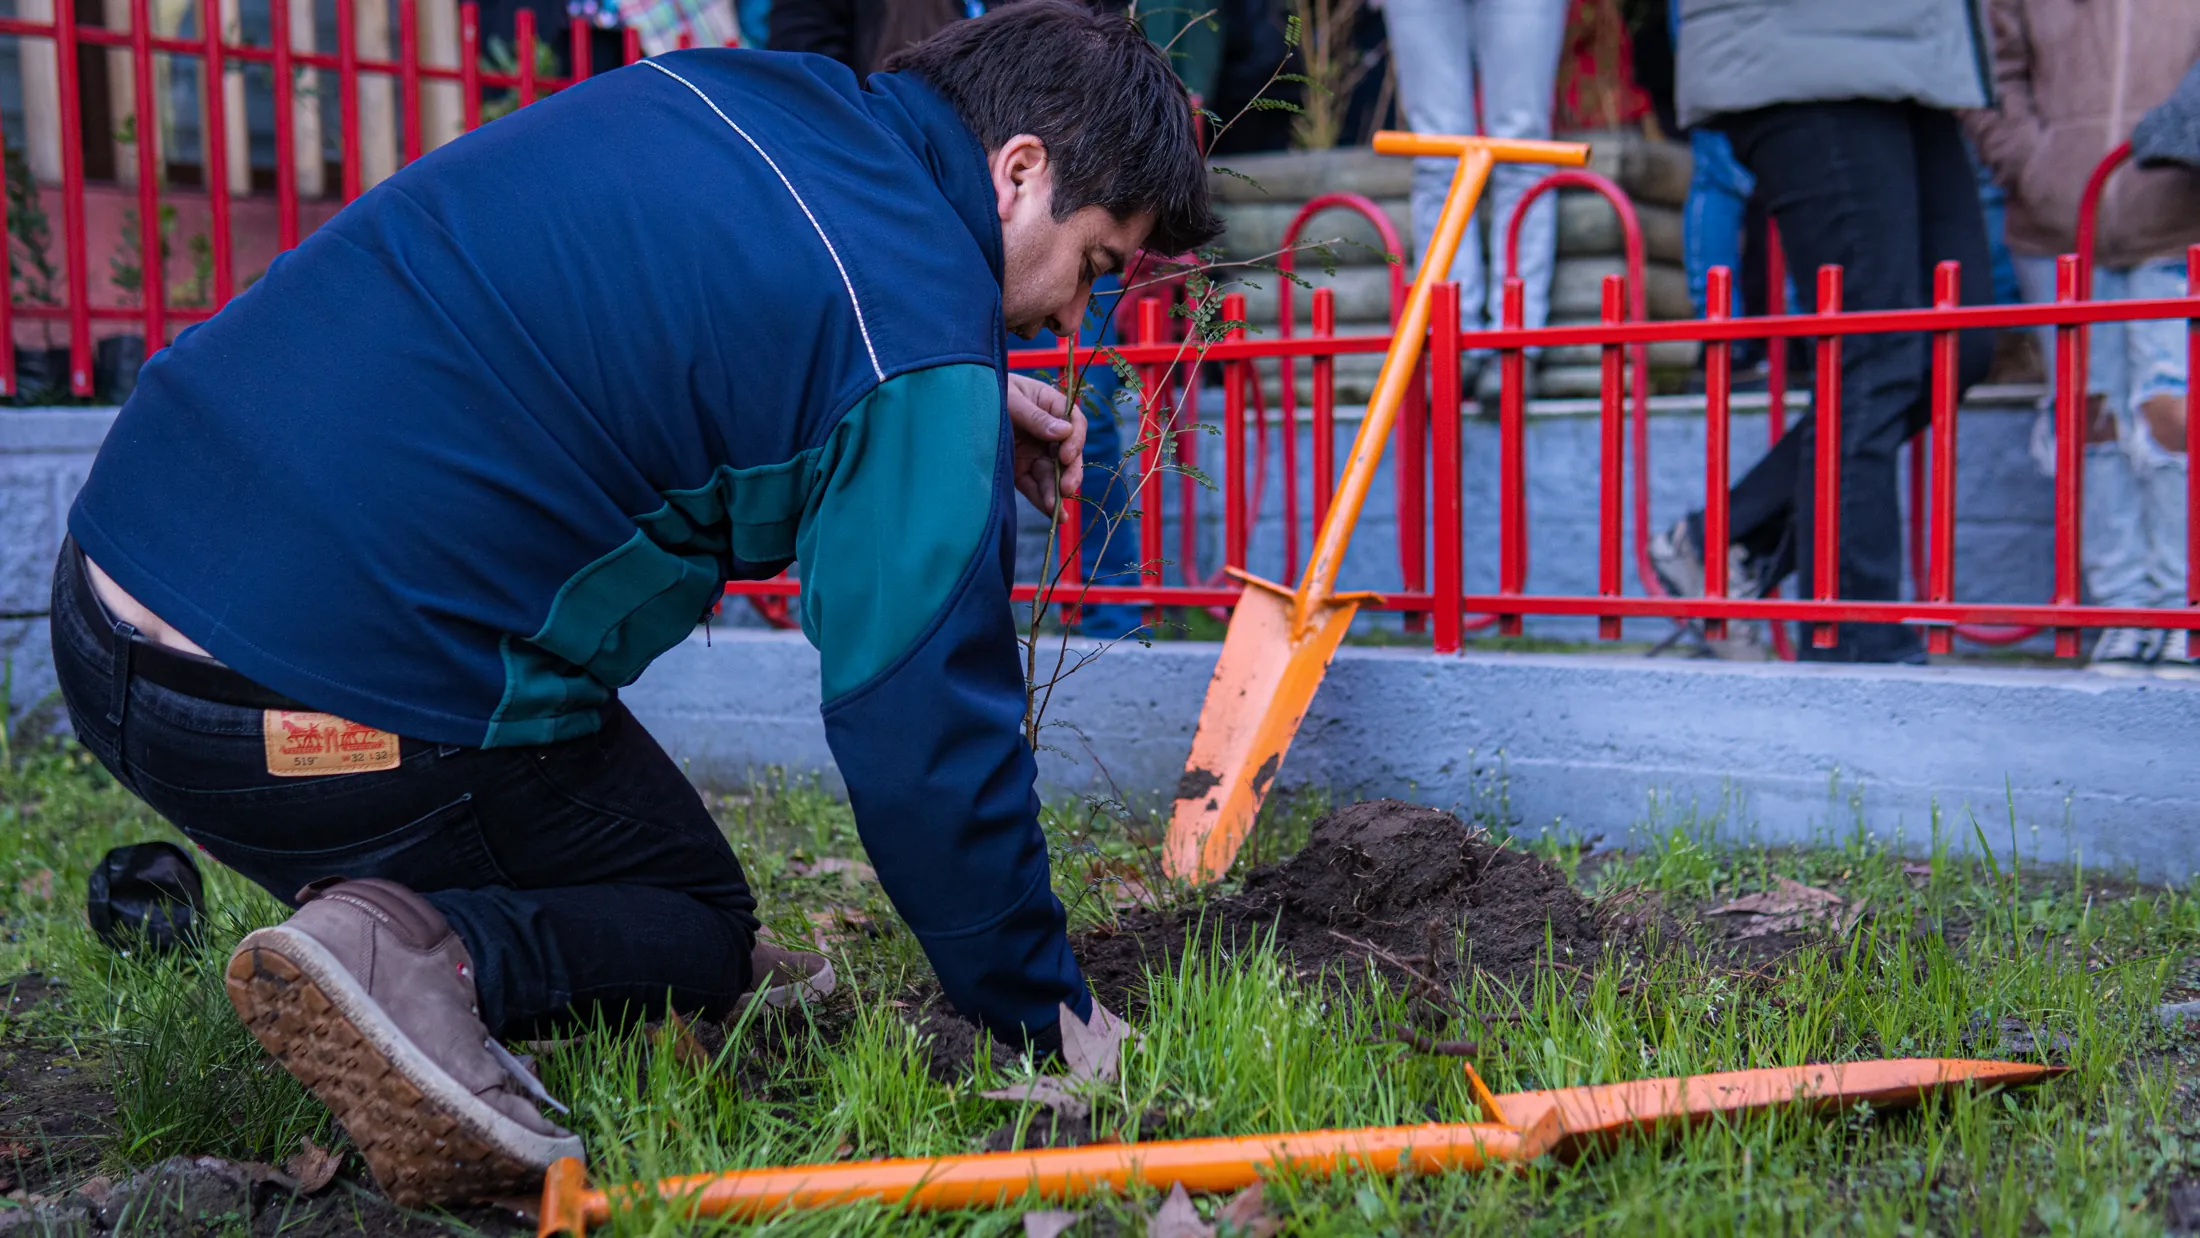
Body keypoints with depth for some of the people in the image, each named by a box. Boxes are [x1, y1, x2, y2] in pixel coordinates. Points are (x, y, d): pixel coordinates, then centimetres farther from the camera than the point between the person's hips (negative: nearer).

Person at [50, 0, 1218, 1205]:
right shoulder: (914, 355, -14)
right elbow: (925, 735, -12)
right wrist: (1048, 1023, 2)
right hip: (318, 713, -9)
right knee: (701, 926, 12)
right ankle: (425, 955, -14)